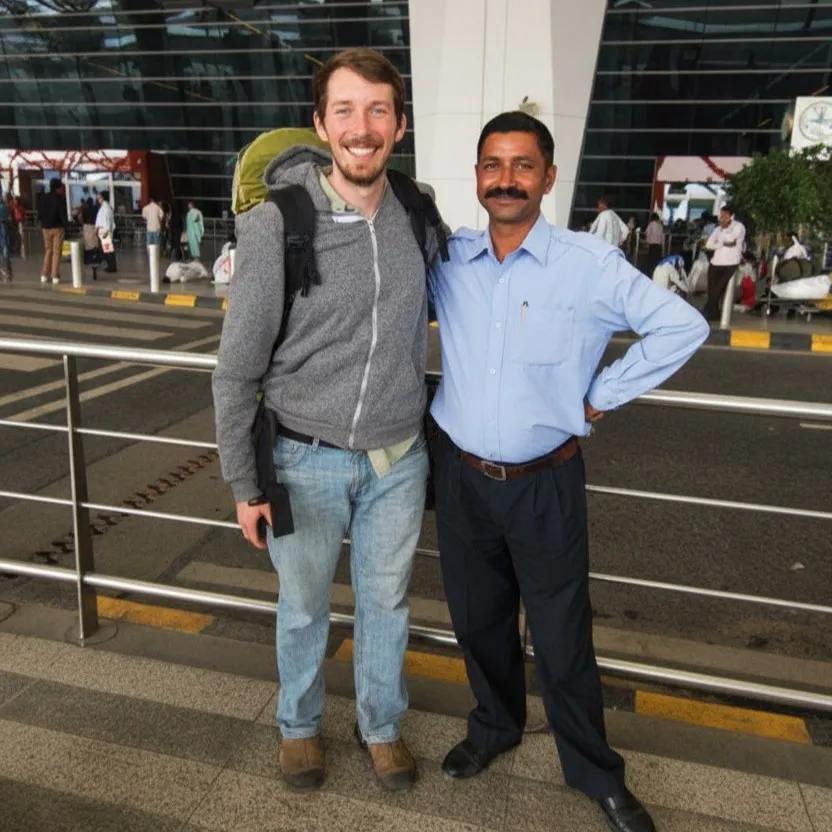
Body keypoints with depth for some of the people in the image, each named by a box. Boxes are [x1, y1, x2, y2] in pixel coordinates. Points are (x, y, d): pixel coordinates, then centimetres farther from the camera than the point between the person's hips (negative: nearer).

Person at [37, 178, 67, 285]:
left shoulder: (43, 198, 4)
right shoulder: (60, 199, -10)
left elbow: (40, 213, 6)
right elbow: (63, 213, -12)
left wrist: (43, 222, 16)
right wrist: (65, 225, -3)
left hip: (46, 227, 5)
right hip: (58, 227, -5)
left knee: (48, 250, 13)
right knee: (56, 251, -1)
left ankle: (44, 275, 9)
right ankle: (55, 276, -5)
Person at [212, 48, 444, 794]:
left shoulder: (418, 219, -4)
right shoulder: (275, 225, -16)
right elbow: (237, 369, -9)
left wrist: (431, 429, 13)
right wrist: (245, 484, -6)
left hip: (399, 459, 3)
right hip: (307, 459, -2)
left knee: (386, 602, 19)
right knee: (304, 607, 18)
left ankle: (382, 724, 44)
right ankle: (299, 725, 45)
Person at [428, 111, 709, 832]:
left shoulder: (590, 264, -11)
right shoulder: (446, 261, -1)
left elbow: (682, 326, -8)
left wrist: (601, 398, -7)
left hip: (545, 484, -3)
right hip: (461, 477, 3)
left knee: (563, 639, 9)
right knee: (477, 621, 20)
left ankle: (597, 774, 34)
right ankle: (495, 727, 47)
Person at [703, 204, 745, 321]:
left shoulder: (739, 226, 3)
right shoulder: (718, 229, 17)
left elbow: (730, 238, -17)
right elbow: (708, 245, 5)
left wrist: (723, 228, 0)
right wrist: (724, 244, -8)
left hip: (730, 264, -5)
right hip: (715, 263, 5)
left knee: (717, 290, -7)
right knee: (711, 290, -1)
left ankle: (707, 313, 2)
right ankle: (713, 314, 6)